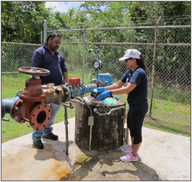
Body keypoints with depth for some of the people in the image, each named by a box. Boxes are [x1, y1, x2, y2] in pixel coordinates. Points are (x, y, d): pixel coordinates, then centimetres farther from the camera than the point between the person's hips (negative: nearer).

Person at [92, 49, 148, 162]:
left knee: (136, 130, 6)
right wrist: (102, 89, -1)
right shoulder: (130, 72, 6)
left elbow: (128, 89, -34)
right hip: (133, 105, 10)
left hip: (139, 108, -10)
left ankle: (134, 155, 24)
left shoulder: (139, 73, -23)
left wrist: (109, 93, -35)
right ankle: (132, 147, 46)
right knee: (131, 127, 24)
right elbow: (118, 85, 7)